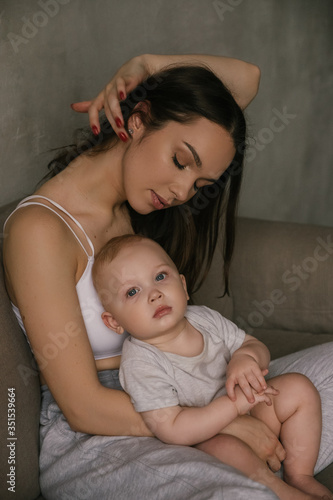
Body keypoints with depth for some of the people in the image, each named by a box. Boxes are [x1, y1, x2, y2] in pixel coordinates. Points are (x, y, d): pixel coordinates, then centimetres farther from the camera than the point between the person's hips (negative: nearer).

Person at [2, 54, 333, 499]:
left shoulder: (136, 200, 3)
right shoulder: (39, 229, -20)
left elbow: (246, 79, 8)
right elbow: (84, 408, -21)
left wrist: (145, 66, -8)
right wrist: (227, 424, -18)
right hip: (89, 441, -7)